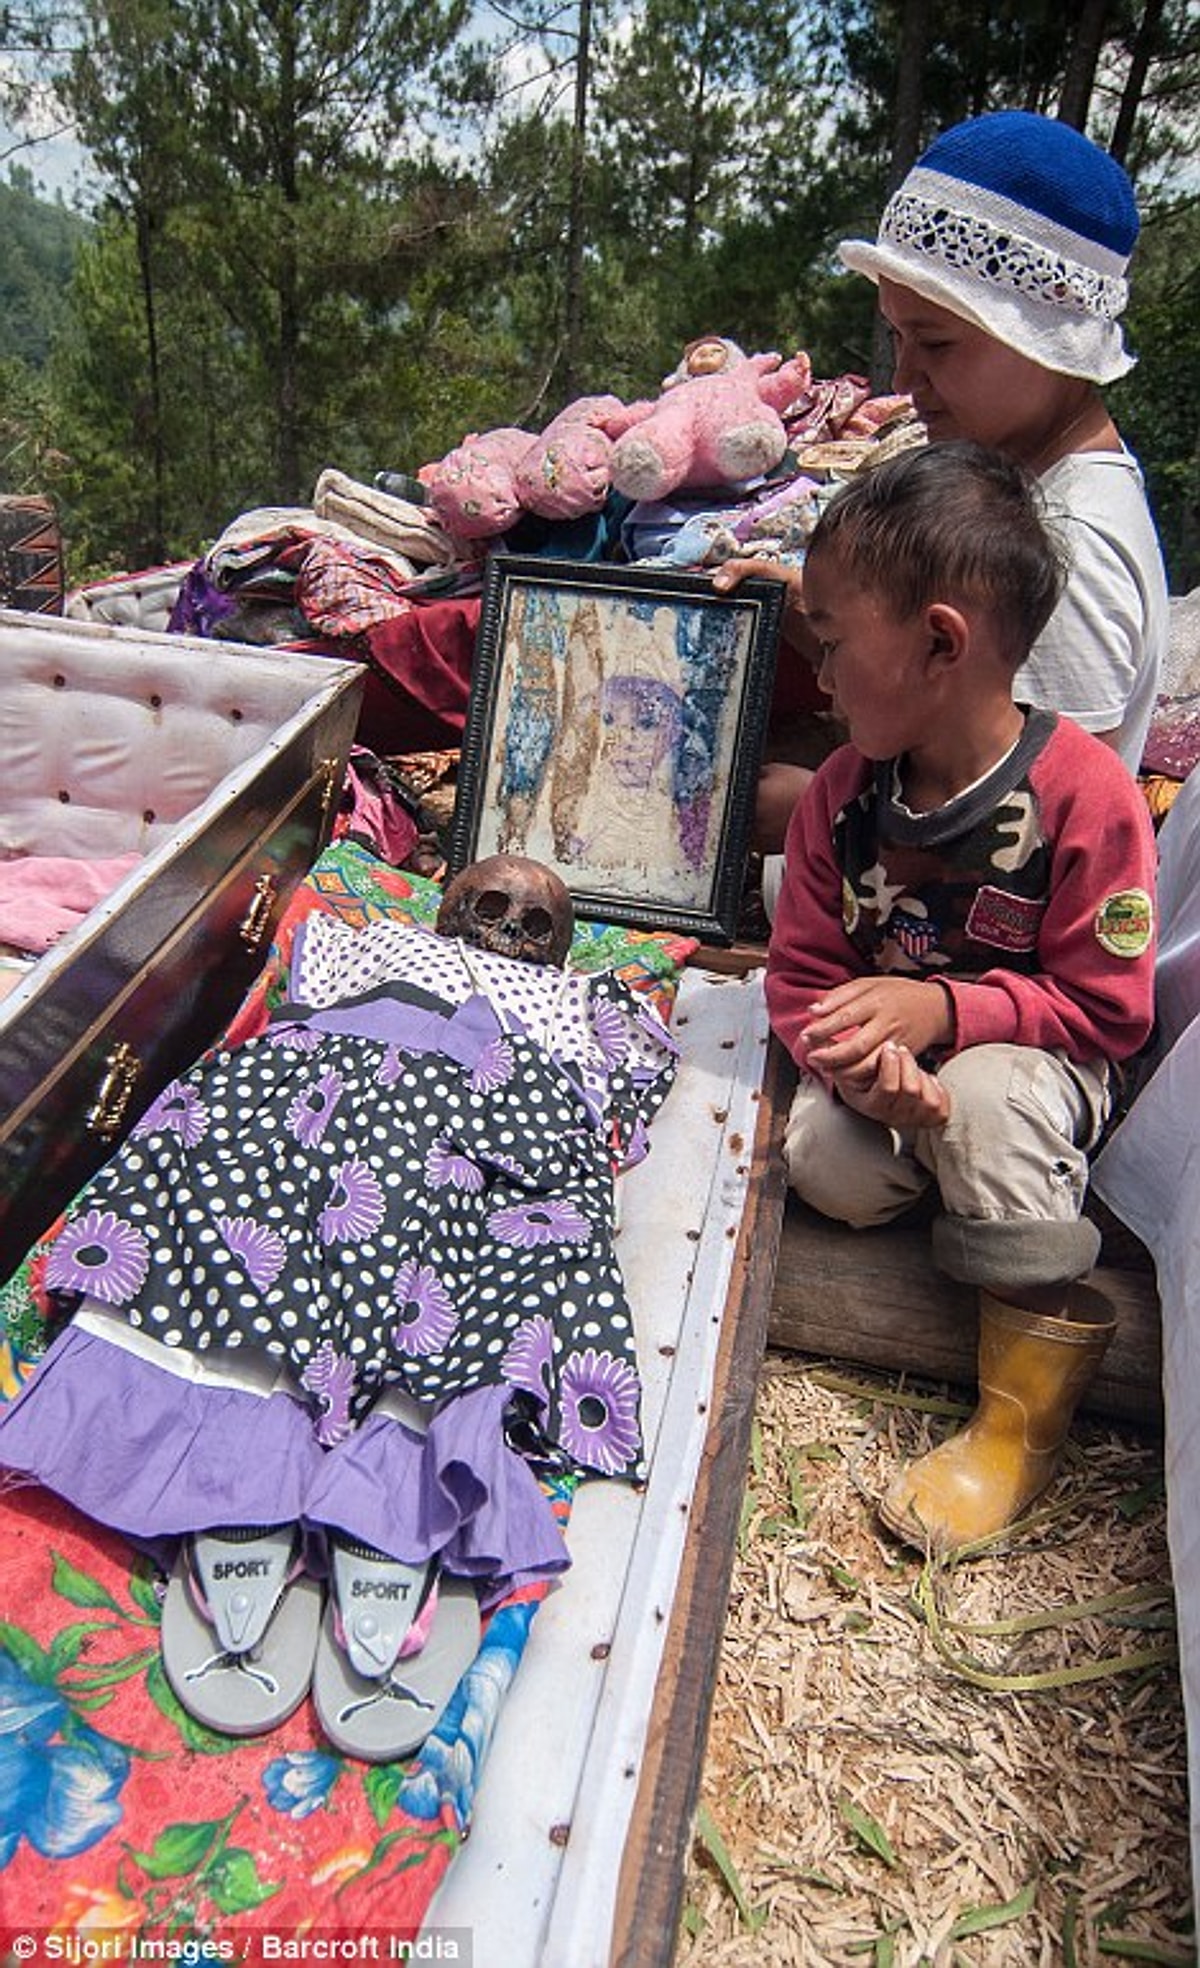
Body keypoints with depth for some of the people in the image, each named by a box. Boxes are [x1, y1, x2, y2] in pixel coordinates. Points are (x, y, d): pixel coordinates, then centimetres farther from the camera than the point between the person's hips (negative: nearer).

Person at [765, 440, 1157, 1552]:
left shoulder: (1084, 792, -23)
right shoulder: (842, 795, -8)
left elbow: (1105, 1006, -18)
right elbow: (802, 975, -4)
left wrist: (943, 1009, -31)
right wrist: (856, 1060, -25)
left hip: (1034, 1057, -3)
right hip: (892, 1063, 3)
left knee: (986, 1094, -35)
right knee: (827, 1171, -24)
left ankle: (1024, 1414, -15)